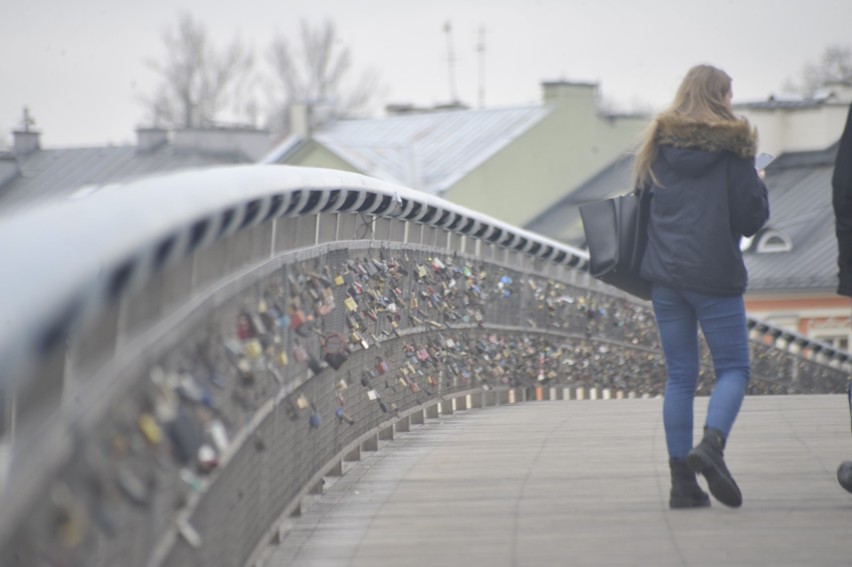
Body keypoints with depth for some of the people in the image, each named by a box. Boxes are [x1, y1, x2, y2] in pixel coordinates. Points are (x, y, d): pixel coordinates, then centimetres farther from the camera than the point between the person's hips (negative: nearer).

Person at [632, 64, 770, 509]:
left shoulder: (658, 147, 7)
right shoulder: (733, 148, -5)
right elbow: (751, 219, -5)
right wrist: (758, 184, 13)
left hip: (664, 275, 4)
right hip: (715, 275, -4)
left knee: (679, 376, 8)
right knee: (733, 369, 4)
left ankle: (682, 480, 5)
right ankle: (711, 446, -21)